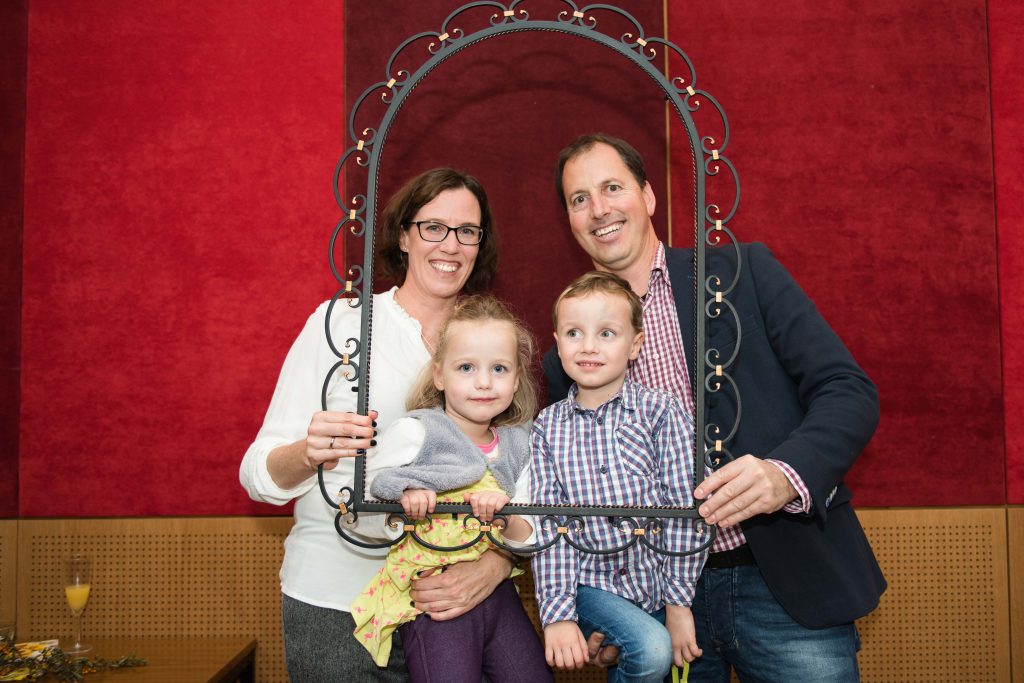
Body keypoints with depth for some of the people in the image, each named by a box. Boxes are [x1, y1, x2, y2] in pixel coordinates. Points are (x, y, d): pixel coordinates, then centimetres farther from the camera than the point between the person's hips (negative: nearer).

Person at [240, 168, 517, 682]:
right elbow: (258, 475, -7)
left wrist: (496, 564, -16)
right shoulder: (339, 322, -5)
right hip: (335, 606, -2)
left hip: (447, 603, 3)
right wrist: (309, 454, -28)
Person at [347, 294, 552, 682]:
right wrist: (403, 502, -25)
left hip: (496, 593, 5)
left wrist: (506, 515, -14)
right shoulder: (414, 433, -8)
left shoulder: (518, 446, 6)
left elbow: (529, 542, 6)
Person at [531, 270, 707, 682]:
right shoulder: (547, 427, 0)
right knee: (652, 649, -22)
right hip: (592, 583, -1)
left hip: (656, 582, 1)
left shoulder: (661, 412, -5)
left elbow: (683, 508, -6)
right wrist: (558, 613, -9)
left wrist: (678, 602, -7)